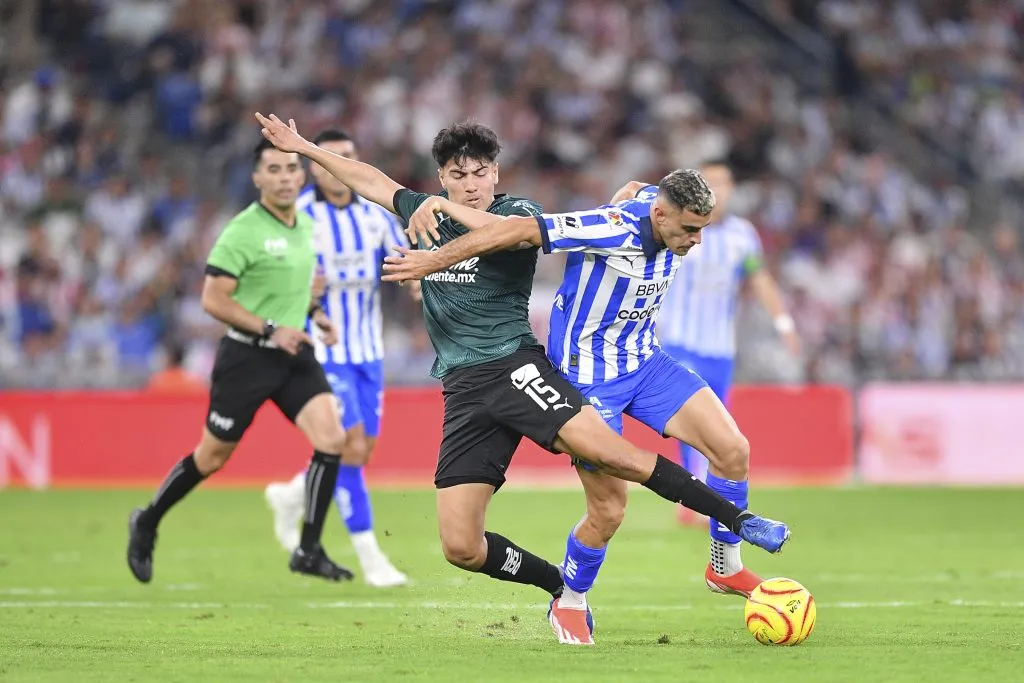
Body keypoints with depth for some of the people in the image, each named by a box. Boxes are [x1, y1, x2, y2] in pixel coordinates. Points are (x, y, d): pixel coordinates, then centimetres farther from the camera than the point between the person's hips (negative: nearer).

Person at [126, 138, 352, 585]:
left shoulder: (306, 226, 9)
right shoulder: (242, 231, -15)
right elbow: (213, 299, -17)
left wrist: (313, 315, 9)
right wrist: (271, 330, -21)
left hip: (294, 355, 6)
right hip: (246, 357, -6)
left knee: (331, 438, -13)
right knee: (212, 457, 6)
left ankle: (308, 551, -6)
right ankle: (146, 523, 30)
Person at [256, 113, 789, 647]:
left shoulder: (515, 211, 0)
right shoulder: (426, 212, 16)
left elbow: (519, 229, -26)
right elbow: (373, 181, 32)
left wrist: (447, 208, -18)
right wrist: (303, 147, 39)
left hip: (512, 365, -5)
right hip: (463, 391, 5)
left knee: (606, 449, -29)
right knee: (461, 548, -6)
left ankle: (739, 522, -23)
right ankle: (562, 591, 16)